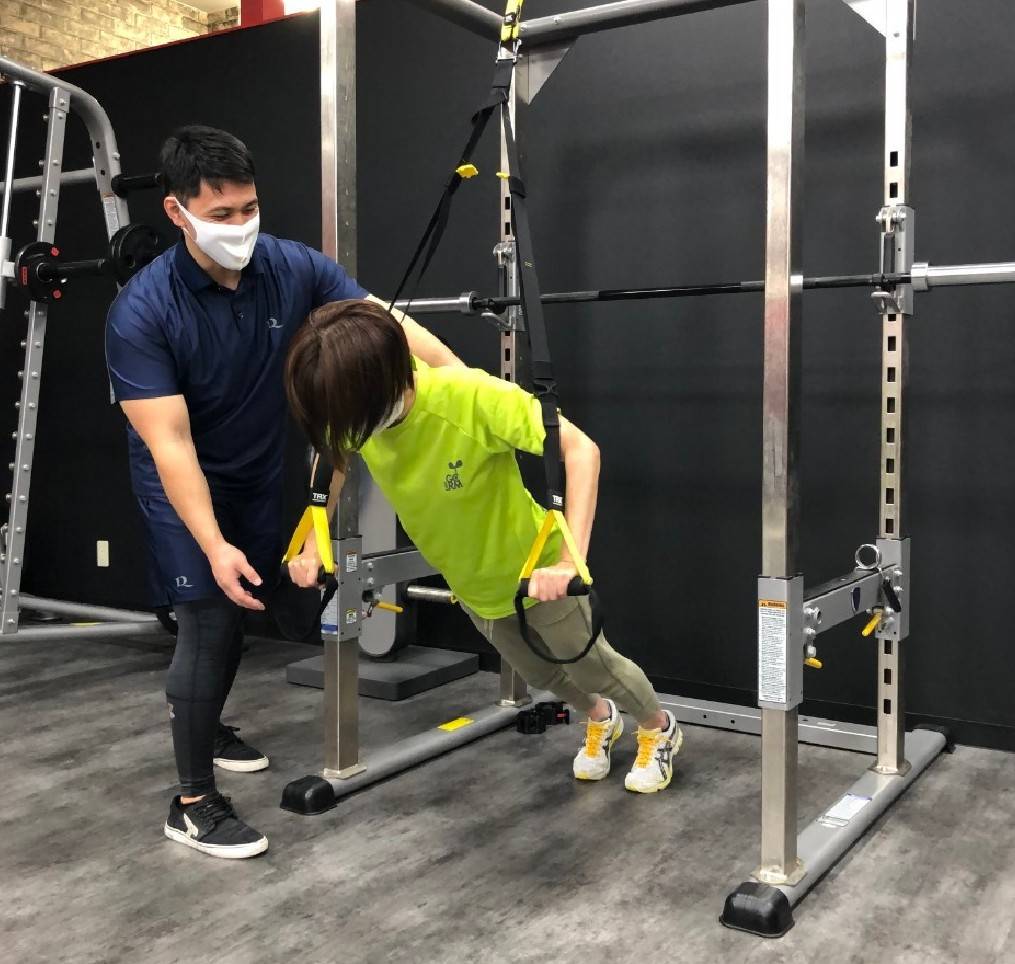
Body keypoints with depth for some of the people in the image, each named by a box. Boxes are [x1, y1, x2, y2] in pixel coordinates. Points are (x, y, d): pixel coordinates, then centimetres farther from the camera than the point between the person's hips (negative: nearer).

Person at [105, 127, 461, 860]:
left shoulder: (294, 269, -18)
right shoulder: (141, 312, -28)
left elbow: (387, 326, -18)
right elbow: (169, 443, -29)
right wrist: (213, 545, -37)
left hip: (259, 472, 5)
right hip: (184, 482, -5)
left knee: (241, 612, 19)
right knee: (209, 621, -10)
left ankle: (207, 727, 44)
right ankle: (193, 802, 4)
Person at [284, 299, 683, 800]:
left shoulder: (471, 397, -39)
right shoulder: (357, 406, -22)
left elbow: (581, 449, -35)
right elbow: (334, 460, 1)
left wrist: (570, 560, -43)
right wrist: (313, 548, -5)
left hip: (534, 567, -5)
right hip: (468, 581, 6)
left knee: (591, 664, 18)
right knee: (539, 673, 27)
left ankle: (660, 728, 49)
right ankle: (600, 719, 59)